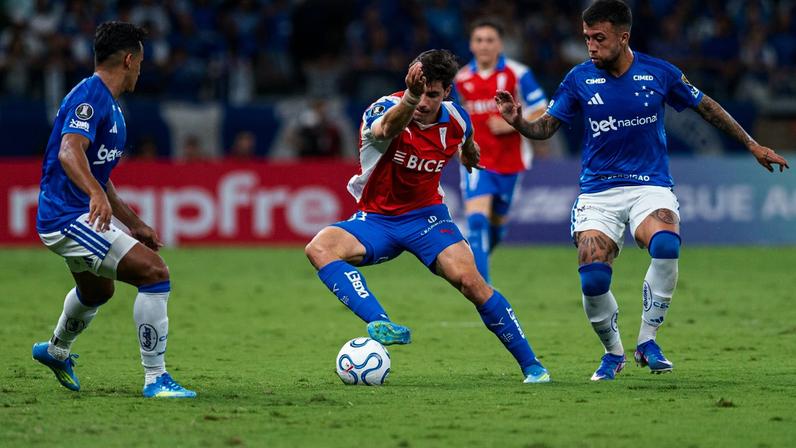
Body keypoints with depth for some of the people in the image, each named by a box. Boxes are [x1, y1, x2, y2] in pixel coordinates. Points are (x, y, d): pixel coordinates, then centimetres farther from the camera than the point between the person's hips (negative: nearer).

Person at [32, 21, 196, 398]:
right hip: (69, 217, -11)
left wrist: (134, 224, 24)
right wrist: (97, 195, -52)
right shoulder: (90, 97, -17)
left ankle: (56, 350, 63)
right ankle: (155, 378, -19)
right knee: (154, 272, -21)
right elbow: (69, 152, -35)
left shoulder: (110, 106, 16)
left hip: (81, 214, 11)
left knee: (97, 291, 36)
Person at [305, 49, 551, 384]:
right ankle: (381, 324, -45)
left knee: (471, 282, -21)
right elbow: (386, 128, -51)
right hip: (375, 219, -1)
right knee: (319, 248, -30)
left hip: (426, 215, 1)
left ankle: (531, 365, -6)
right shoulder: (385, 109, -23)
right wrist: (410, 96, -71)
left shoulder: (456, 120, -8)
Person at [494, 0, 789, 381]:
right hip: (598, 191, 1)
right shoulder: (579, 79, -2)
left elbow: (706, 107, 11)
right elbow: (545, 127, 3)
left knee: (666, 247, -32)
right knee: (593, 279, -17)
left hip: (650, 185, -1)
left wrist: (752, 145, 15)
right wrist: (518, 121, -19)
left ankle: (647, 341, -14)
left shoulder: (659, 74, -3)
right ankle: (613, 352, 12)